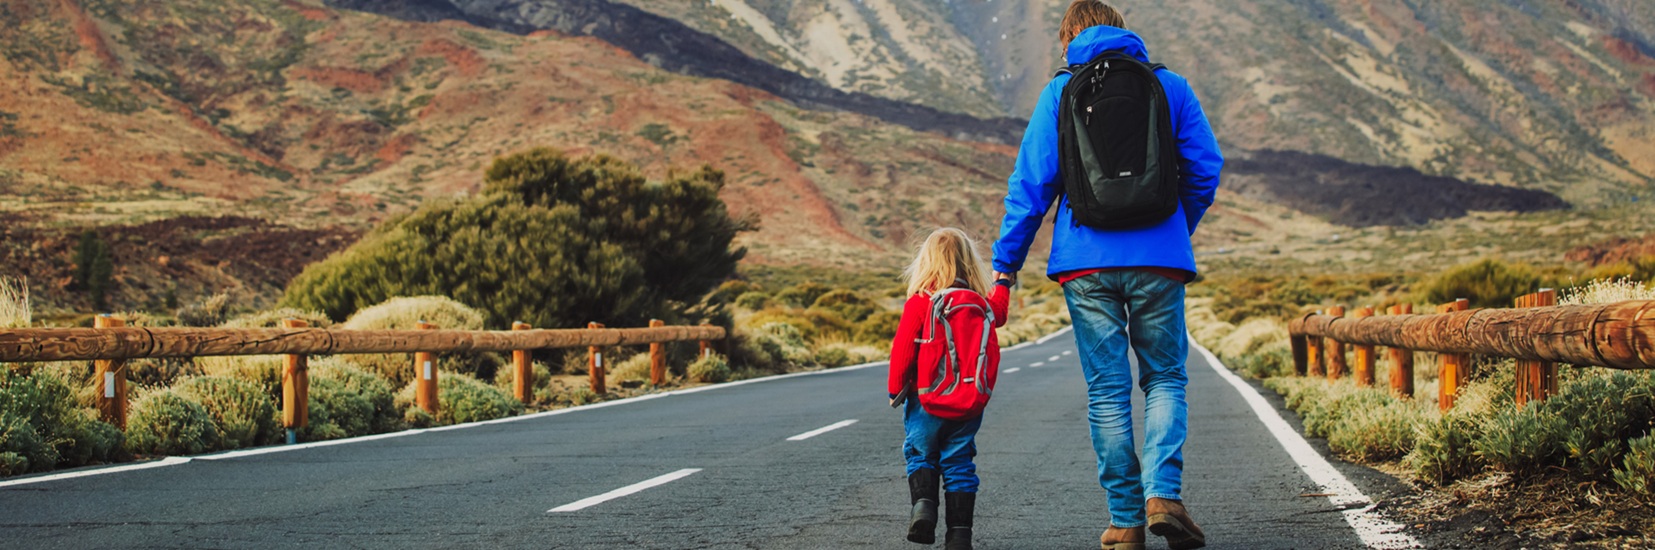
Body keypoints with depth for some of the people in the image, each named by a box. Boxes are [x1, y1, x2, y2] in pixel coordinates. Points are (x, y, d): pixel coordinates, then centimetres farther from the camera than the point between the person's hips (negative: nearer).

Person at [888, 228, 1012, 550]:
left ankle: (922, 502, -13)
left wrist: (896, 388, 1)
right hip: (970, 403, 3)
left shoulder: (920, 303, -10)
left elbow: (902, 350, -11)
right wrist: (1002, 285, 45)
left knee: (920, 455, 13)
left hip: (927, 402, -3)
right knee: (958, 463, 9)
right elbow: (999, 315, 28)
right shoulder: (983, 305, 3)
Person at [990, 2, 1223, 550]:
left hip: (1086, 262, 0)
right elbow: (1205, 170, 7)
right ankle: (1163, 493, -10)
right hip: (1158, 260, 0)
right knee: (1165, 378, 11)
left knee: (1107, 391, 5)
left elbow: (1031, 182, 1)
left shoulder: (1059, 92, 5)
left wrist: (1006, 265, 4)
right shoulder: (1170, 86, 8)